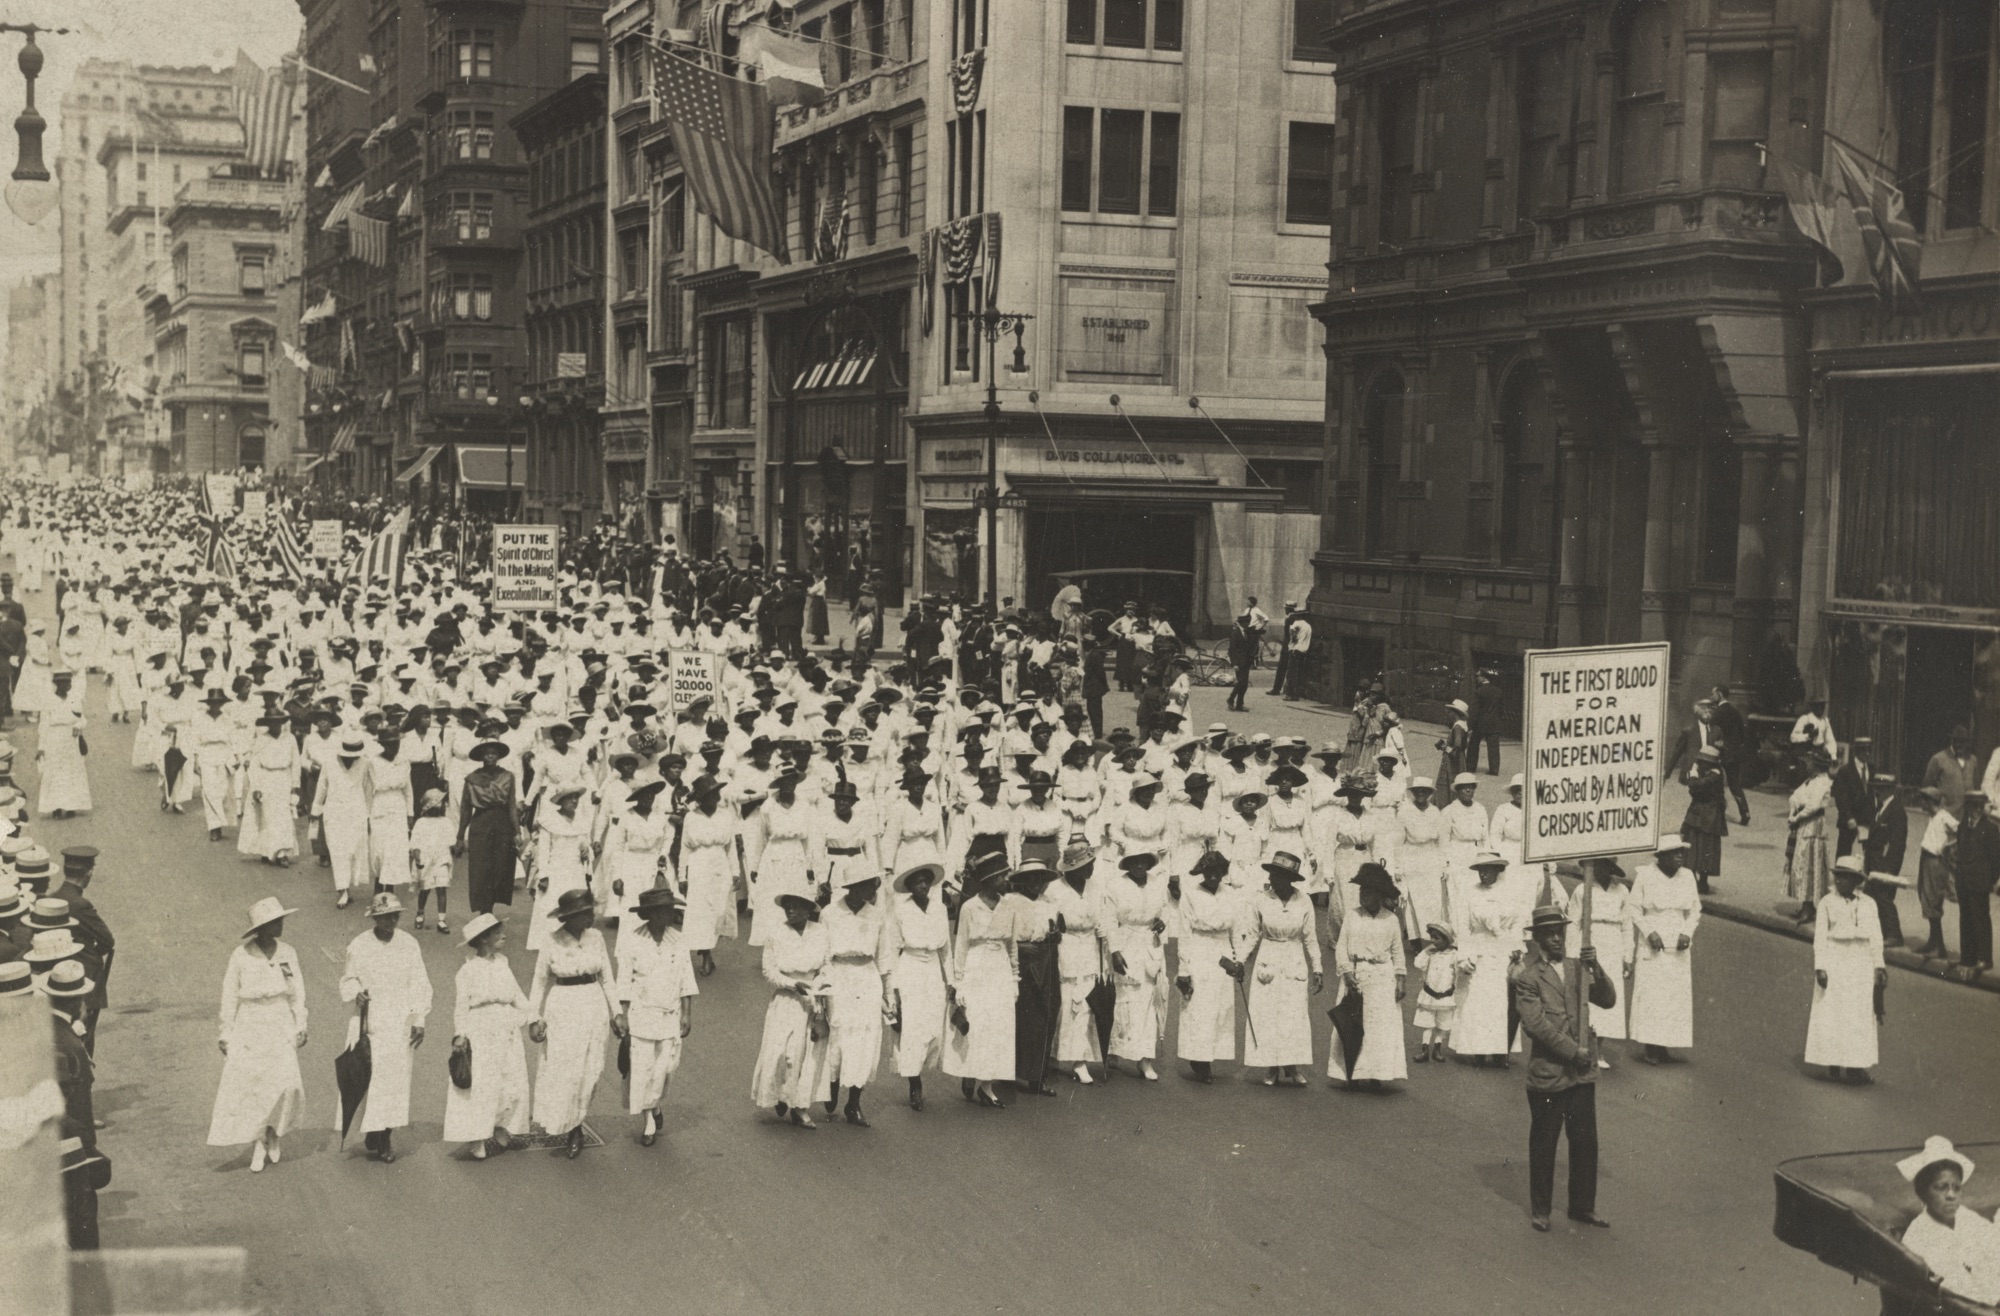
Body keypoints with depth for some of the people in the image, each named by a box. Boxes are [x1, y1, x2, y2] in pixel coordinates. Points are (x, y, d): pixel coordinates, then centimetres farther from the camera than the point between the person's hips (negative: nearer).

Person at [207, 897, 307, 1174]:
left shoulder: (288, 954, 3)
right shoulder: (241, 956, -7)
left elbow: (298, 993, 11)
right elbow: (229, 997, 1)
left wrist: (300, 1026, 6)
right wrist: (226, 1034, 3)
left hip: (281, 1029, 2)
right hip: (248, 1029, -2)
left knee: (285, 1085, -10)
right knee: (250, 1089, -3)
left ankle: (273, 1132, 15)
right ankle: (257, 1146, 12)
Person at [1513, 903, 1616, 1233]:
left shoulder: (1577, 968, 11)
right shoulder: (1527, 976, -9)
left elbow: (1608, 1001, 5)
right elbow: (1535, 1023, -16)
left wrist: (1596, 968, -11)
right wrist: (1573, 1051, -15)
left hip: (1582, 1072, 5)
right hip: (1547, 1073, -5)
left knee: (1585, 1141, 8)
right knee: (1543, 1144, 7)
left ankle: (1583, 1206, 22)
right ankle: (1540, 1209, 19)